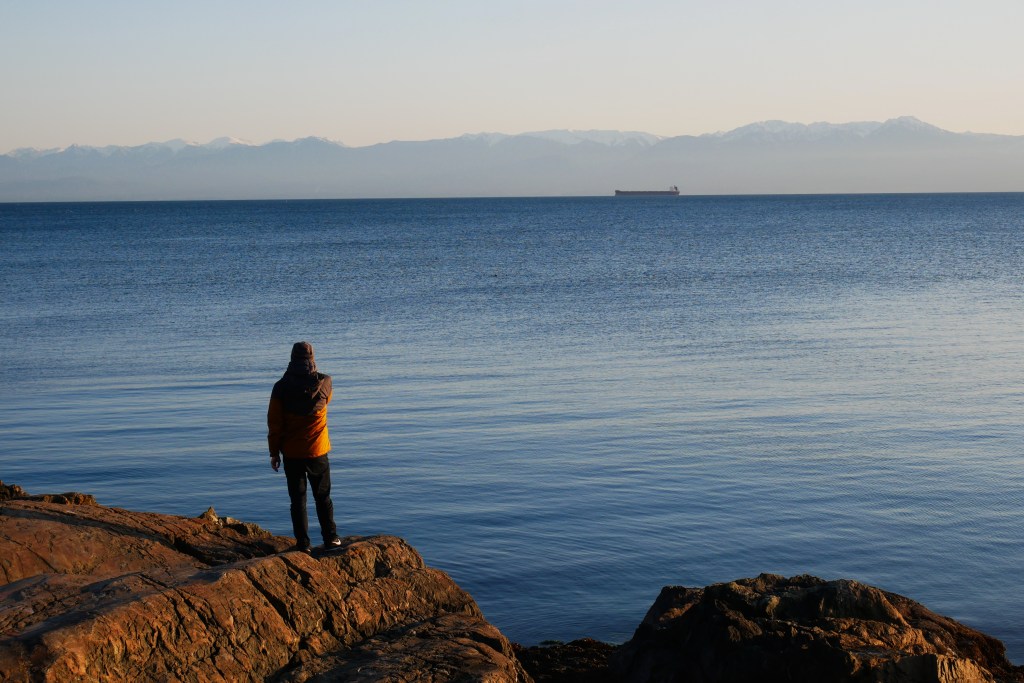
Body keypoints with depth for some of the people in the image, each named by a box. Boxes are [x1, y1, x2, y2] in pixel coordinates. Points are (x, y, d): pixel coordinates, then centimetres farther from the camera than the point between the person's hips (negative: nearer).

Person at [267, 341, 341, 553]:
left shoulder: (281, 387, -9)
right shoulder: (324, 383, -8)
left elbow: (274, 423, -5)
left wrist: (274, 452, 4)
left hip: (292, 454, -1)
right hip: (318, 451, 1)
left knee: (298, 500, 7)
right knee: (323, 497, 14)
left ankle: (303, 544, 7)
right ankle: (330, 539, 18)